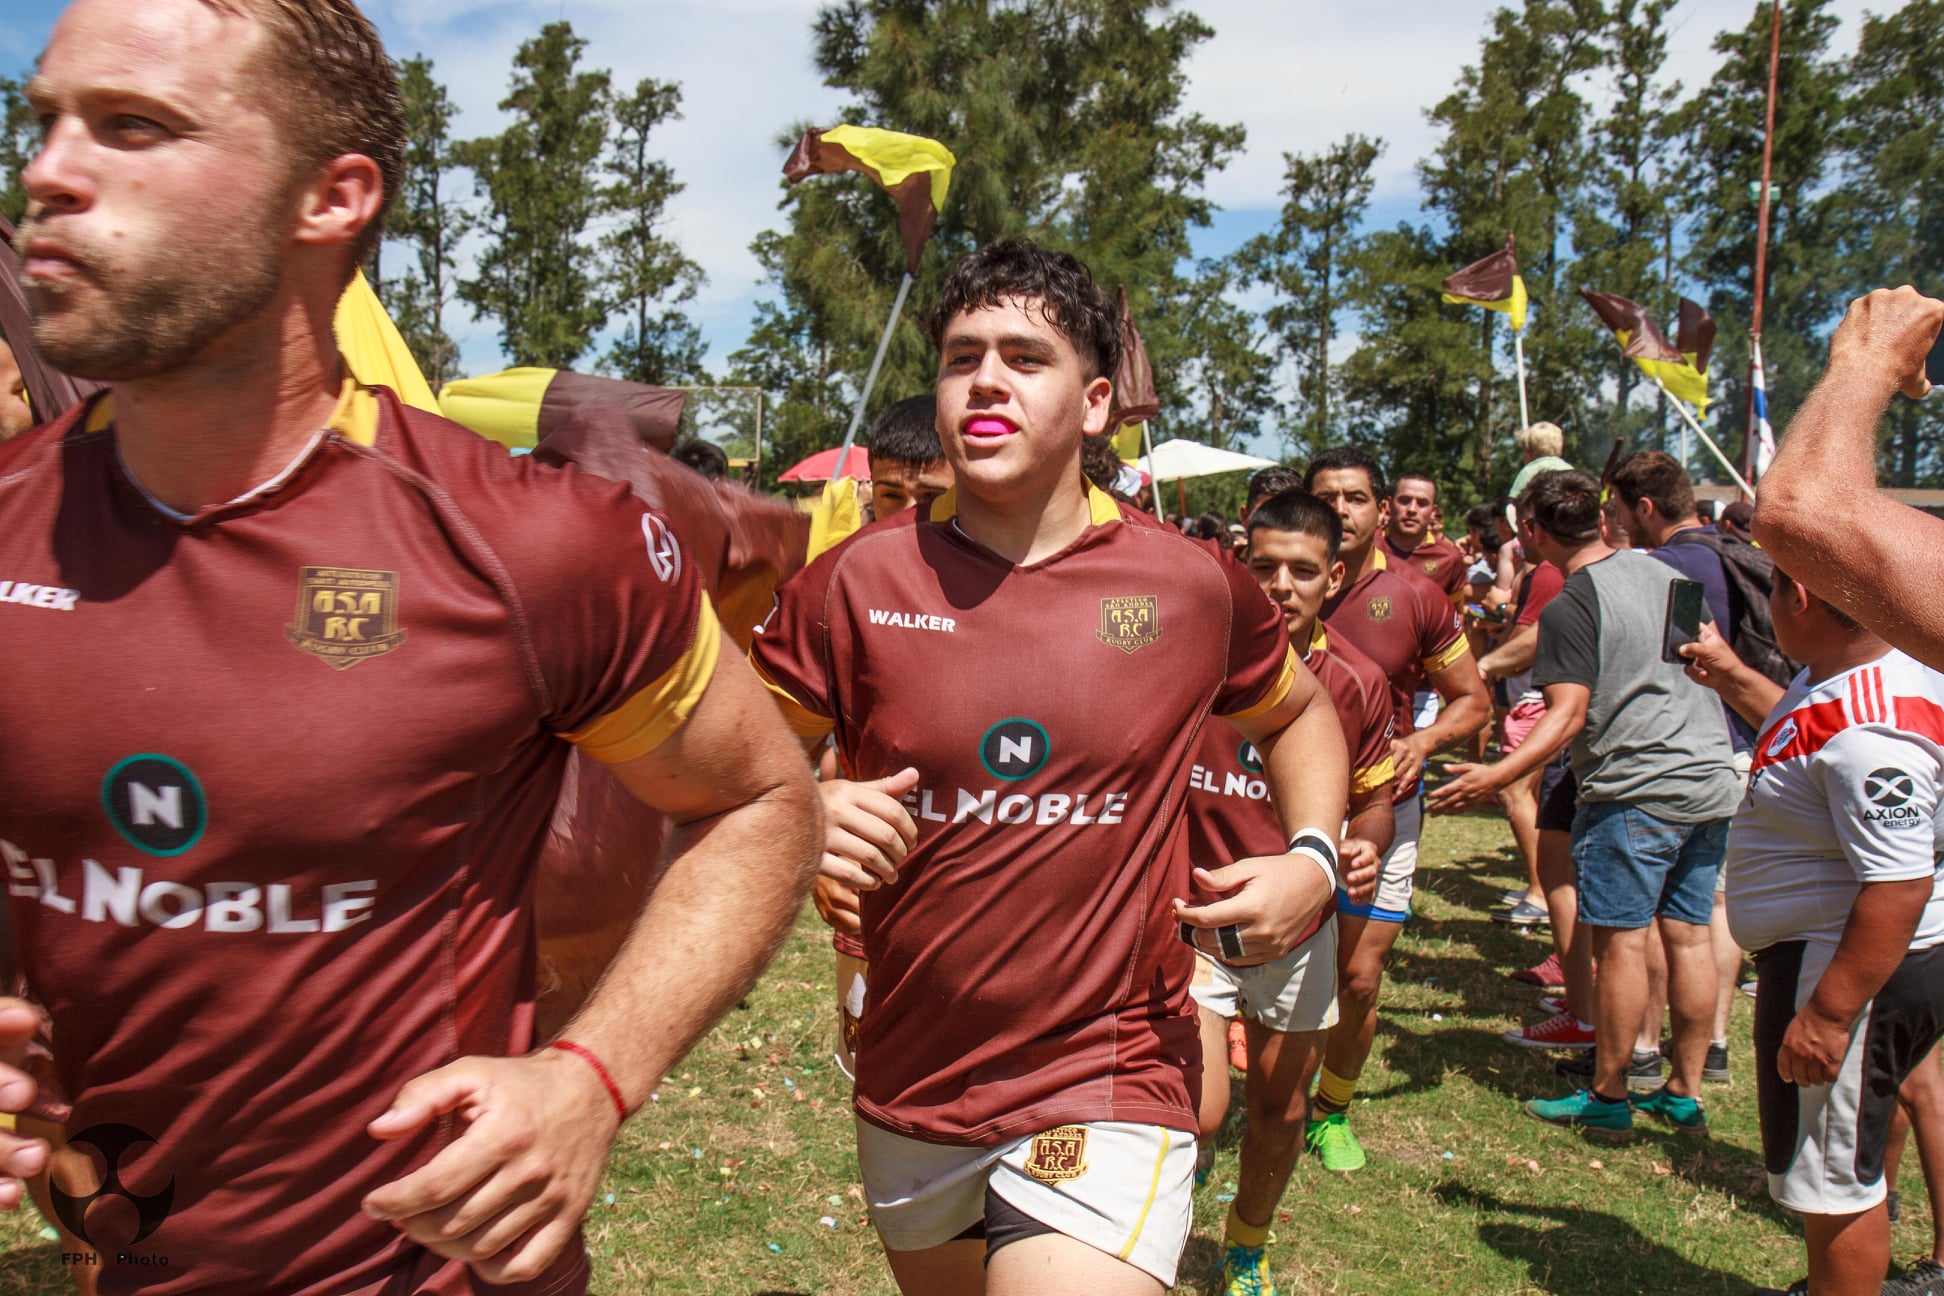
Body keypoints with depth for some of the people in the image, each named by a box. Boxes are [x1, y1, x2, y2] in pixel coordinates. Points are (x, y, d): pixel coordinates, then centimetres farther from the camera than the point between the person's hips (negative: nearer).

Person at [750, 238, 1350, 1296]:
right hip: (906, 1088, 3)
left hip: (1107, 1087, -2)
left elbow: (1298, 712, 14)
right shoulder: (855, 581, -7)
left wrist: (1313, 859, -3)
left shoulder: (1192, 586, -6)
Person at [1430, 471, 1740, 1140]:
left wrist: (1494, 777, -25)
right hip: (1710, 783, 8)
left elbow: (1569, 716, -20)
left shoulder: (1569, 608, -12)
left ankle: (1607, 1098, 10)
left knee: (1621, 942, 0)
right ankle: (1685, 1094, 21)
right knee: (1688, 936, 12)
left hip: (1634, 792, -7)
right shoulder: (1662, 571, 10)